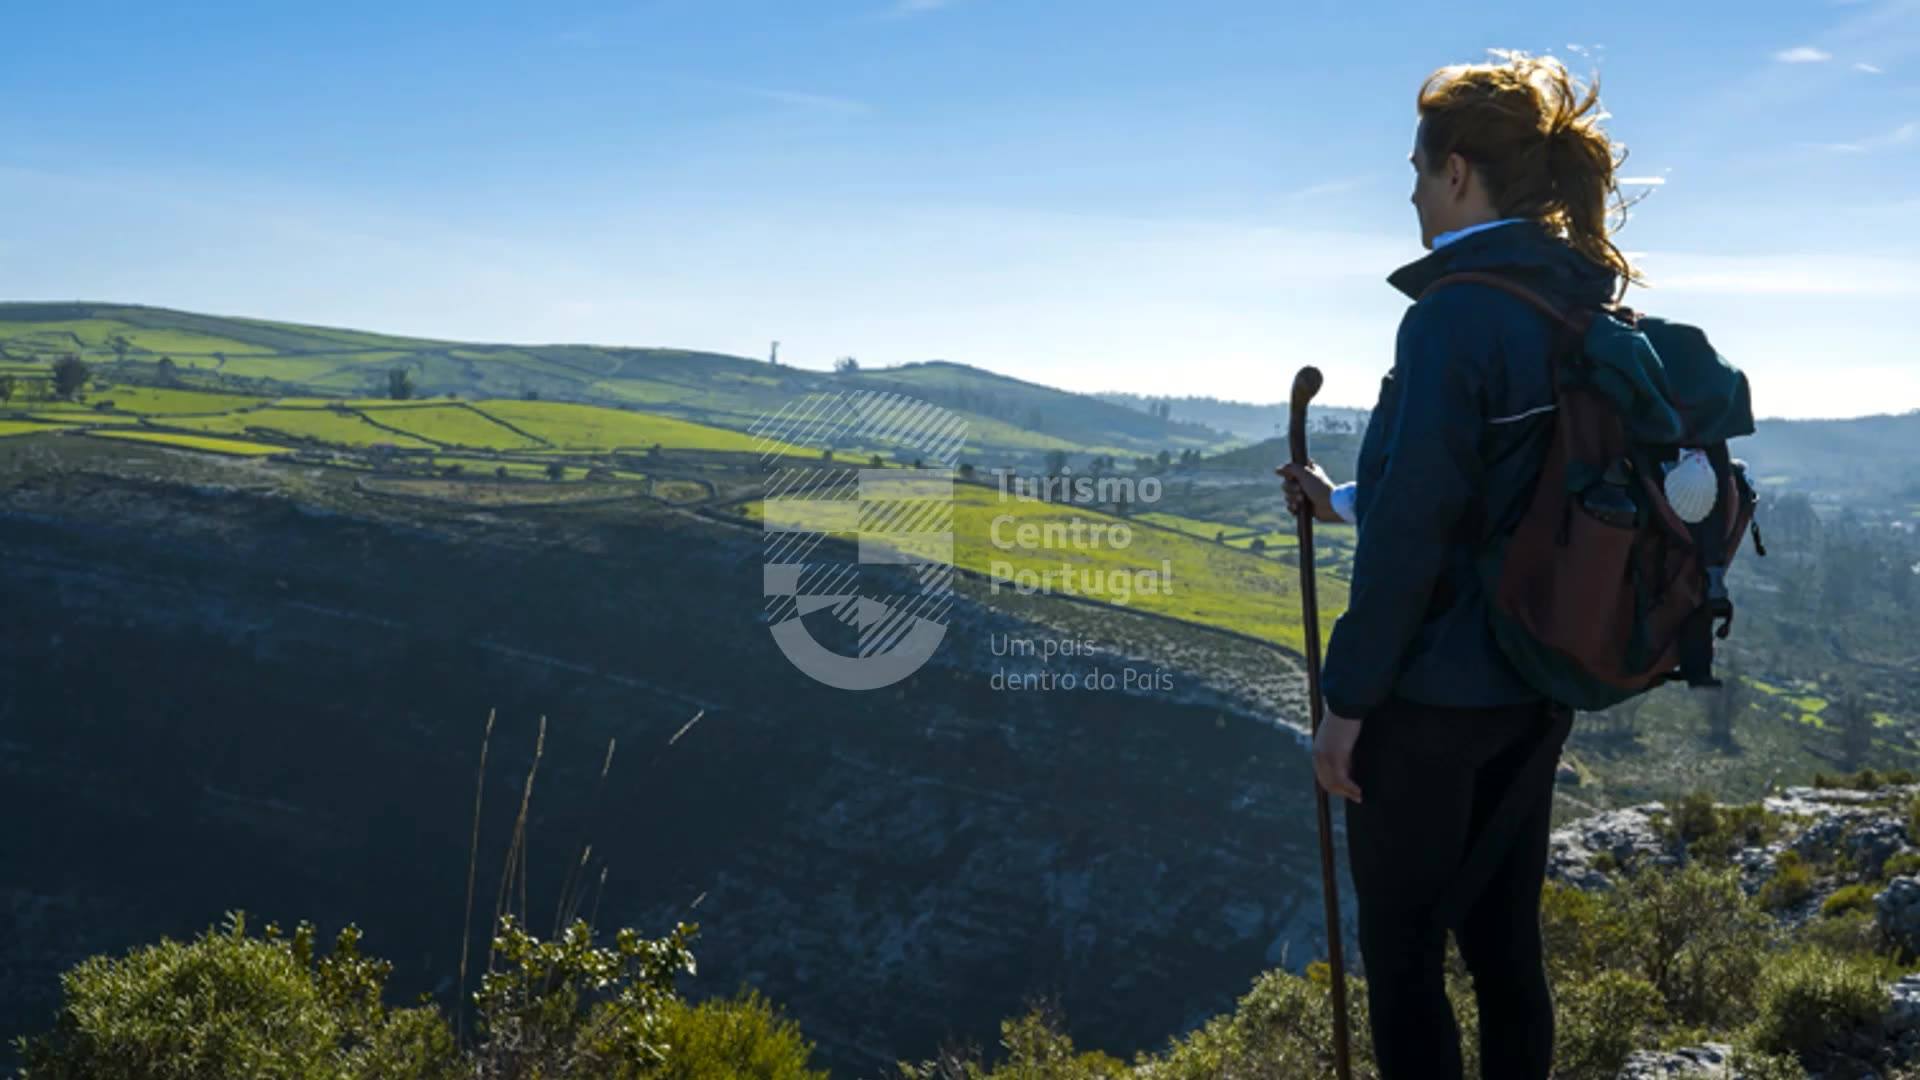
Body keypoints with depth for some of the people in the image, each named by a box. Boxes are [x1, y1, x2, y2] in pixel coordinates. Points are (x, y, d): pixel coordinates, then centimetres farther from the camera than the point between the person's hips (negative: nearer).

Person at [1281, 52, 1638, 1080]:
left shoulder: (1458, 312, -17)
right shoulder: (1583, 311, 8)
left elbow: (1415, 527, -21)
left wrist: (1347, 698, -14)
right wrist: (1347, 501, 24)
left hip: (1434, 689, -8)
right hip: (1537, 686, 8)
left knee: (1402, 954, 5)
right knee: (1503, 939, 17)